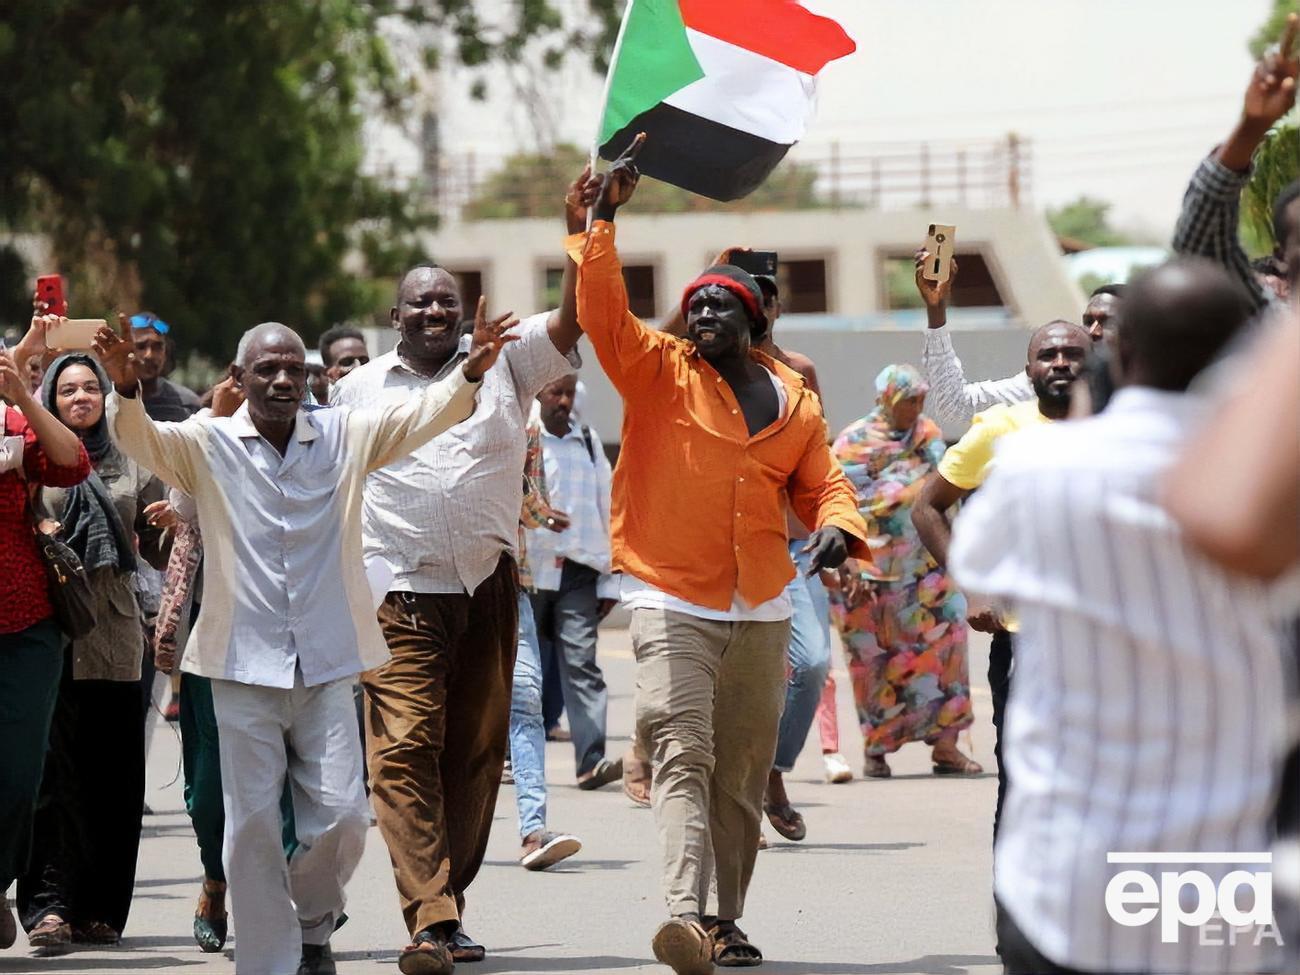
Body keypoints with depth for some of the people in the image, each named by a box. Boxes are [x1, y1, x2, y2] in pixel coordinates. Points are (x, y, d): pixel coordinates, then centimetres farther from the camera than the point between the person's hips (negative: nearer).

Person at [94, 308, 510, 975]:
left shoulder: (346, 438, 7)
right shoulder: (206, 446, 2)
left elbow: (422, 417, -3)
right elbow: (141, 440, -13)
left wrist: (470, 374, -22)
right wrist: (125, 388, -35)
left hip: (327, 666, 1)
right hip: (244, 669, -1)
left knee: (340, 817, -2)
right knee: (254, 826, 0)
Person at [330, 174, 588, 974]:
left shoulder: (504, 364, 8)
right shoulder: (358, 390, 9)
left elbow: (574, 319, -4)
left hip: (489, 588, 2)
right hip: (401, 597, -2)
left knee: (476, 754, 7)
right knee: (405, 751, -14)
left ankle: (449, 905, 17)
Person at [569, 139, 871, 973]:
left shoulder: (794, 401, 11)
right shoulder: (659, 373, 2)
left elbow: (821, 484, 16)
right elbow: (602, 311, -10)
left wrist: (837, 526, -7)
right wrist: (606, 217, -18)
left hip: (762, 610, 4)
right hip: (672, 604, -4)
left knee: (744, 773, 9)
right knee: (682, 754, -19)